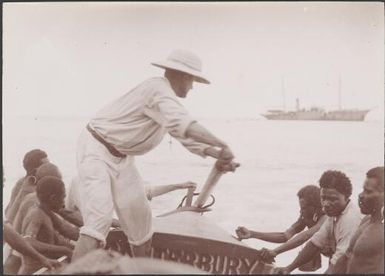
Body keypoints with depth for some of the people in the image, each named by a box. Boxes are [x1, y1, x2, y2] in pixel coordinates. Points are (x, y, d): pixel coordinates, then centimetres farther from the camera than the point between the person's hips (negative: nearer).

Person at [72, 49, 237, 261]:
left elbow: (184, 136, 12)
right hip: (96, 150, -10)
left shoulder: (165, 95, 11)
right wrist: (221, 145, -39)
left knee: (140, 222, 10)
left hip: (122, 158, 10)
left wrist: (217, 154, -1)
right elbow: (182, 124, -39)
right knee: (98, 220, -23)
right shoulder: (159, 89, -21)